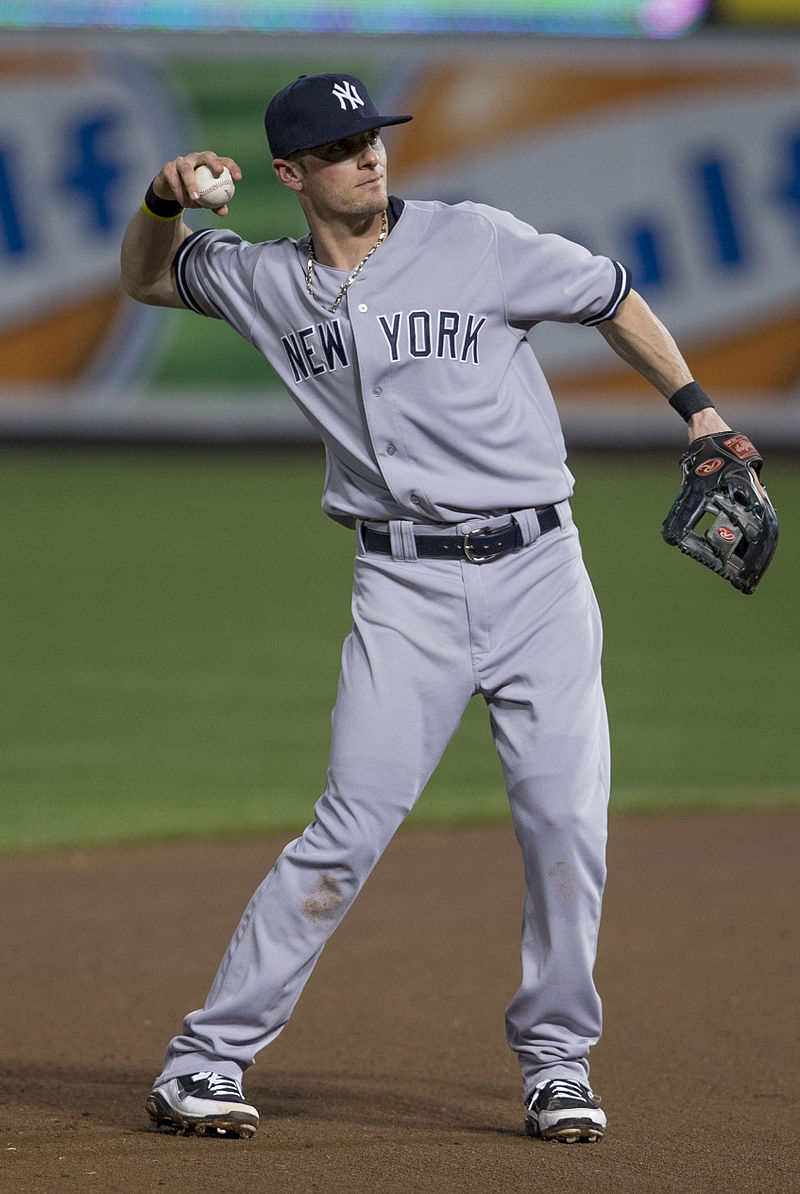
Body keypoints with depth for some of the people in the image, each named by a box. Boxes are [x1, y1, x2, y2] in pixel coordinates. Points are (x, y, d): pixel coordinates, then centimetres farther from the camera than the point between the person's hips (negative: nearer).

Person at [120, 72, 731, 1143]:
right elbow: (147, 277, 22)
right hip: (406, 589, 0)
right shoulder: (269, 285, 5)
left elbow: (610, 299, 8)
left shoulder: (474, 243, -2)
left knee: (568, 822, -6)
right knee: (353, 826, -9)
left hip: (538, 571, 0)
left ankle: (554, 1058, 11)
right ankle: (207, 1059, -4)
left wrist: (694, 405, 5)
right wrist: (165, 201, 1)